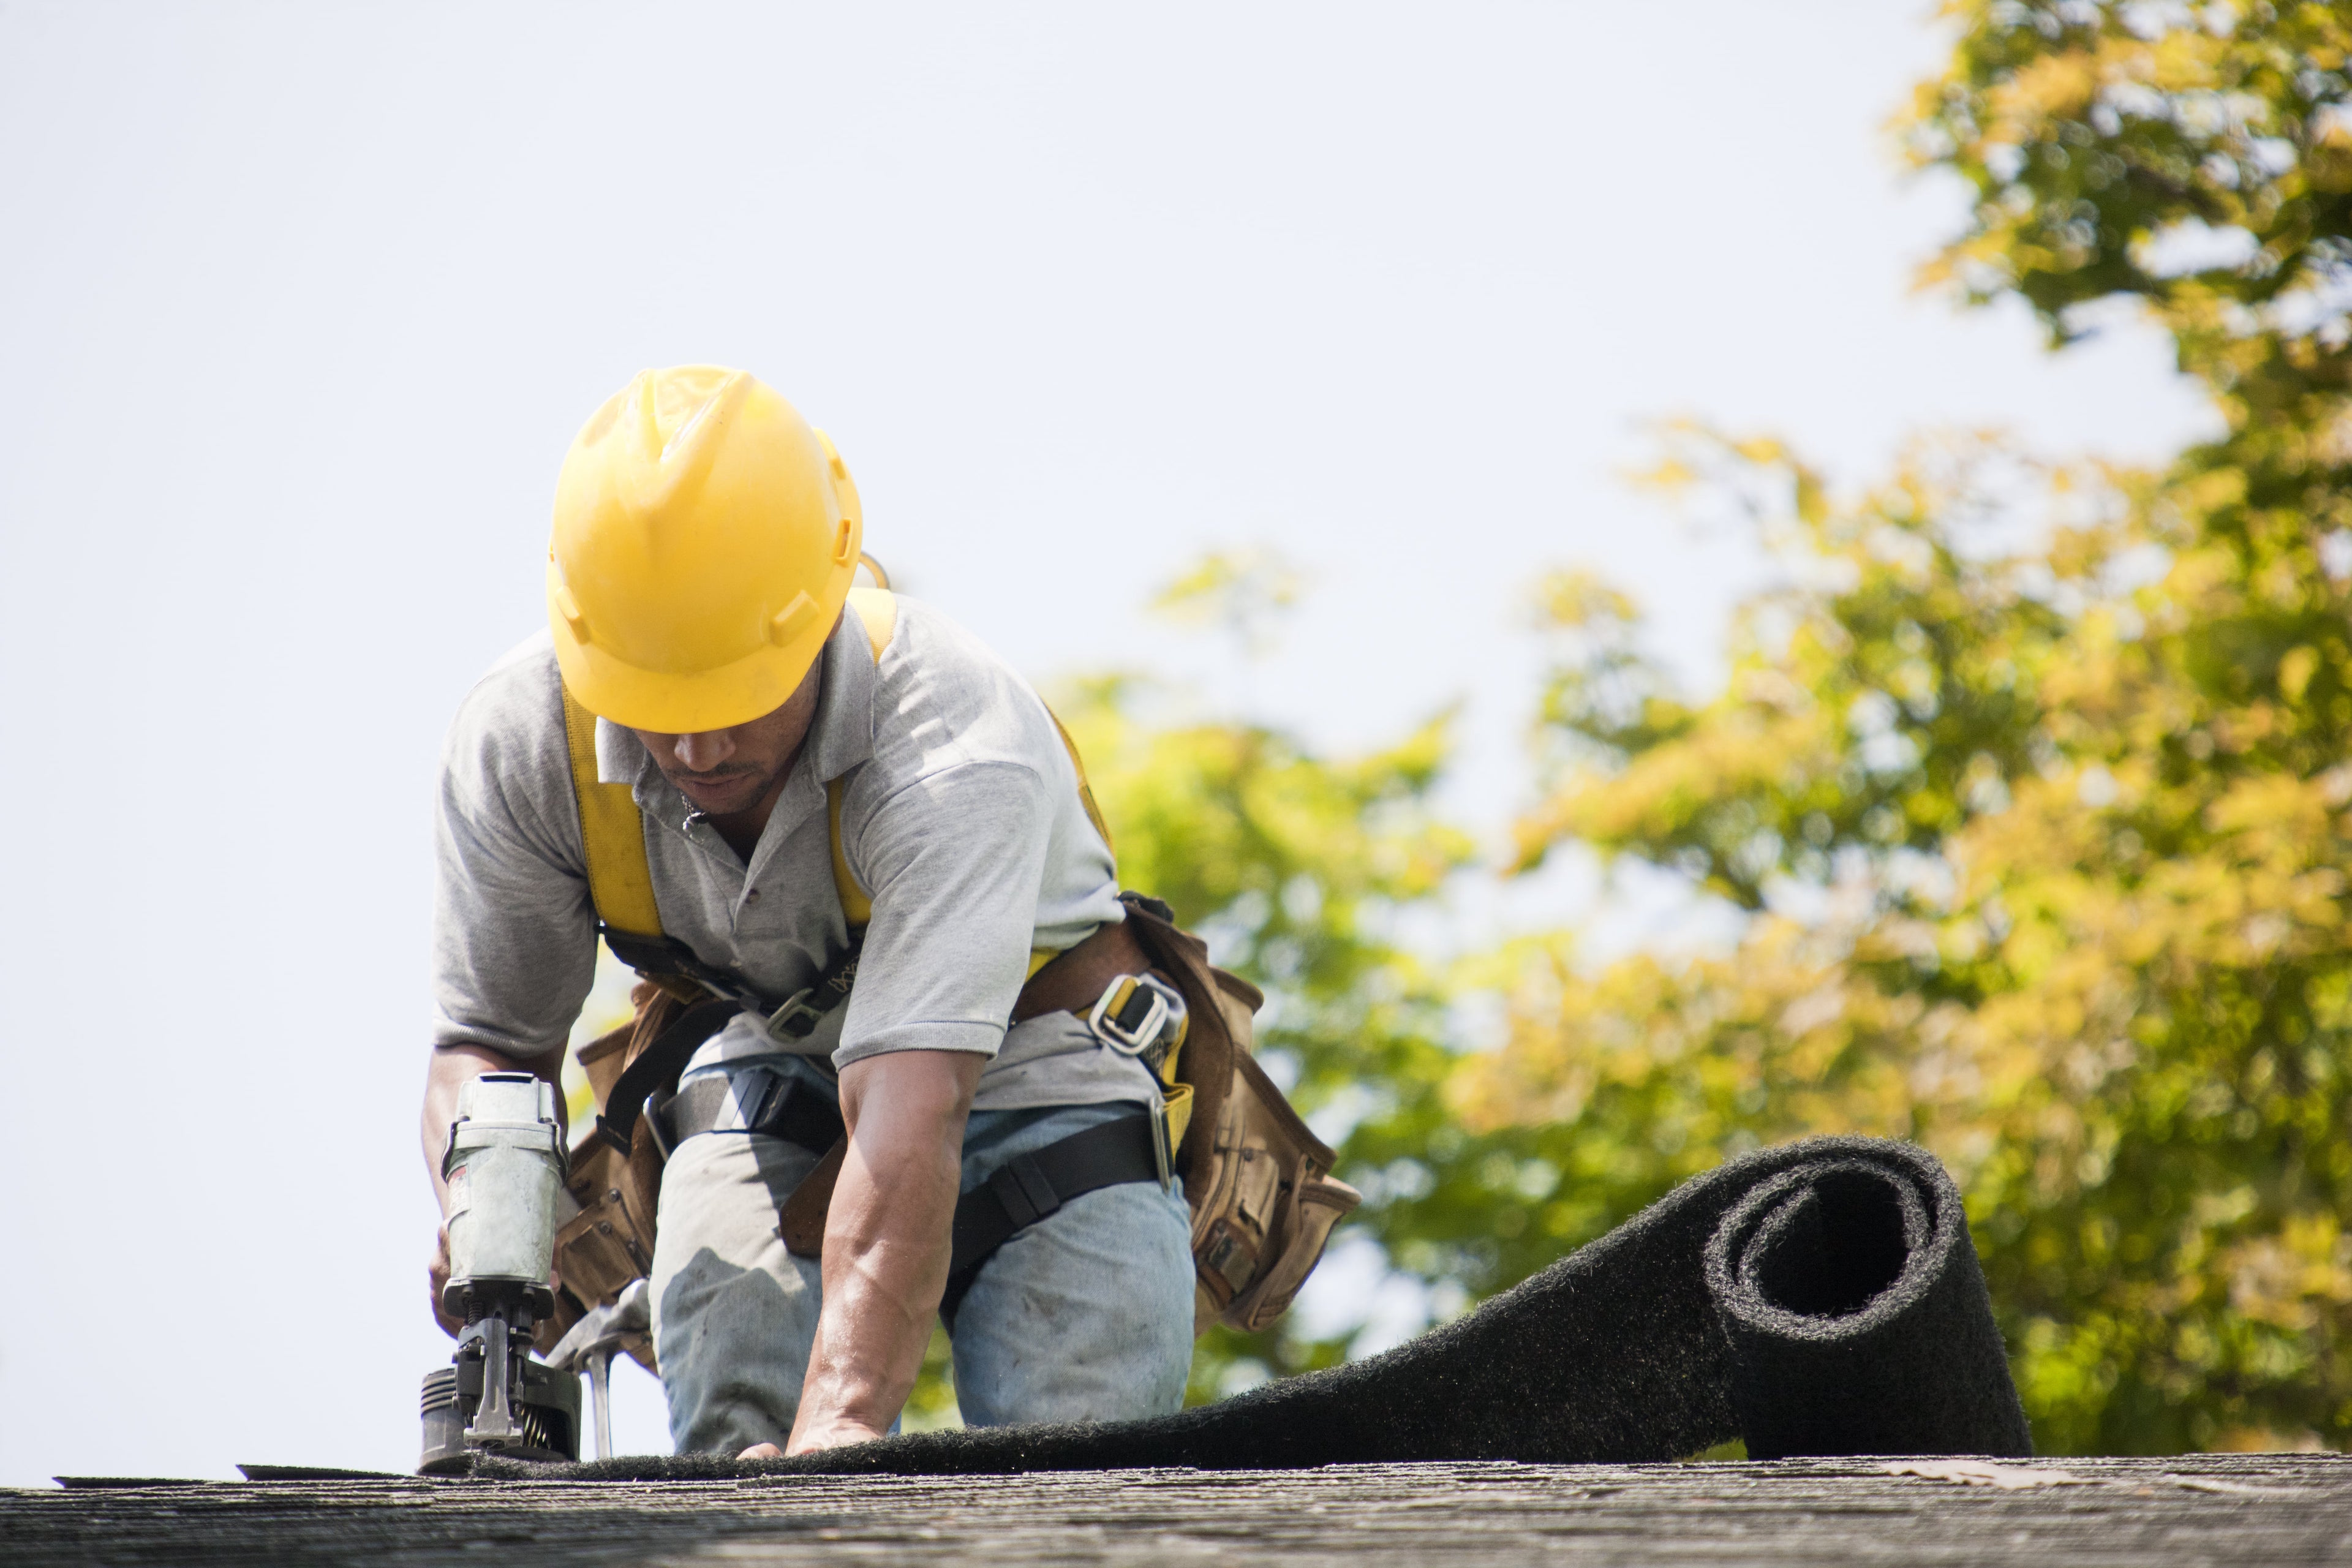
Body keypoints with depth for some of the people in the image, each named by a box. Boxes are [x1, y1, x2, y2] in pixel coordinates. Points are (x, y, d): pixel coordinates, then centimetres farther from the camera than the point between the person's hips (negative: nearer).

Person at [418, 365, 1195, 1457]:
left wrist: (844, 1416, -57)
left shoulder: (953, 740, -36)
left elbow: (912, 1106, -46)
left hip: (1027, 1075, -3)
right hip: (775, 1076, 3)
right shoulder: (516, 743, -20)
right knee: (736, 1463, -23)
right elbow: (489, 1040, -6)